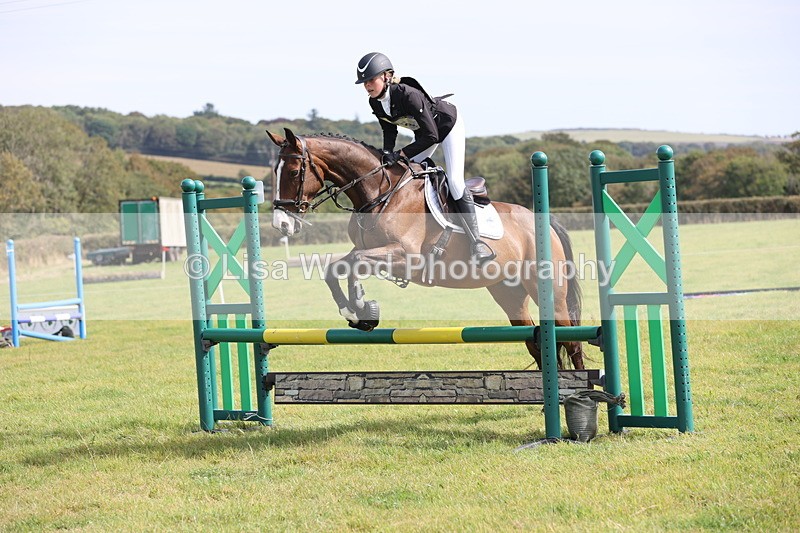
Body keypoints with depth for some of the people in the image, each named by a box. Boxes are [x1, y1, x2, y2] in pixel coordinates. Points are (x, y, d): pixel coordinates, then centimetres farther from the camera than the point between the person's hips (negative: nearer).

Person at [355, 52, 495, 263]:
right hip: (424, 131, 8)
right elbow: (389, 130, 2)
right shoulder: (375, 103, -16)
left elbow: (431, 136, -36)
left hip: (448, 125, -8)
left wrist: (401, 154, -35)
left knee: (454, 180, -18)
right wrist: (388, 153, -17)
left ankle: (476, 240, -14)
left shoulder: (408, 95, -39)